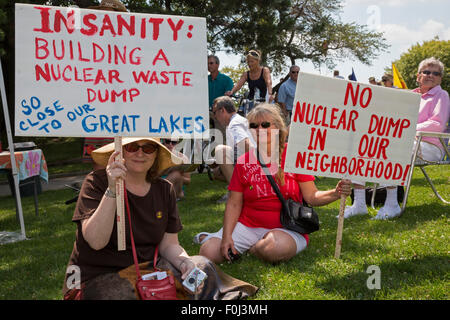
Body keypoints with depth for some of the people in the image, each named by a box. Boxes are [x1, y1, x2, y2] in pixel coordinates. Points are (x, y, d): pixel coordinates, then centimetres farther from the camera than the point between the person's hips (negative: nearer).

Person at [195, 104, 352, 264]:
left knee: (276, 248, -36)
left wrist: (335, 193, -22)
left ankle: (251, 249, -1)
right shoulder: (244, 162, 4)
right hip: (248, 226, 2)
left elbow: (311, 196, -2)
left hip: (287, 229, -1)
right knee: (208, 253, -17)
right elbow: (234, 204, 4)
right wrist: (226, 236, -9)